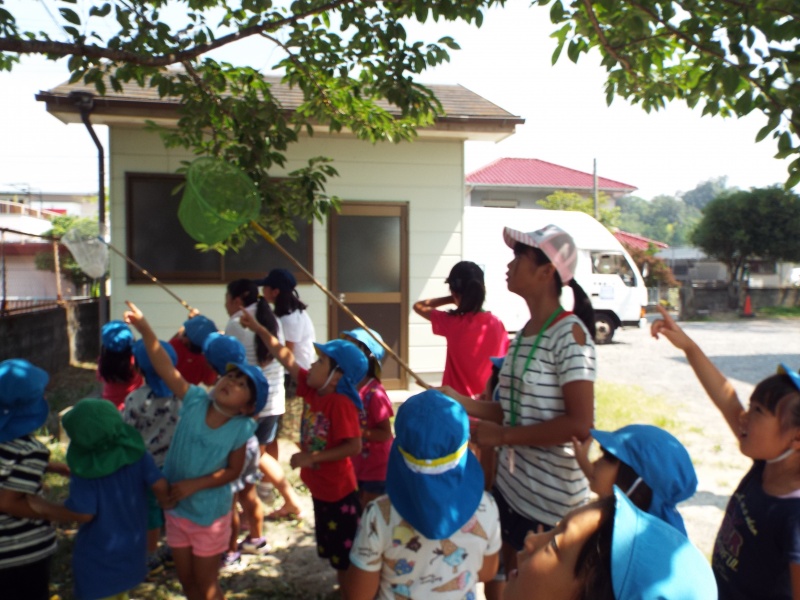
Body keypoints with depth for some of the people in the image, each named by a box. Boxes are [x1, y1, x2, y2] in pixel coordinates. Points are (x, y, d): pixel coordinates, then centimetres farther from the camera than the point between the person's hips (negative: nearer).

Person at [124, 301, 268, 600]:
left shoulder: (240, 429, -18)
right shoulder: (195, 401, -15)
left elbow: (233, 470, -11)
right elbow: (165, 367, -21)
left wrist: (195, 484, -21)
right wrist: (145, 329, -30)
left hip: (210, 514, -3)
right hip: (176, 508, 3)